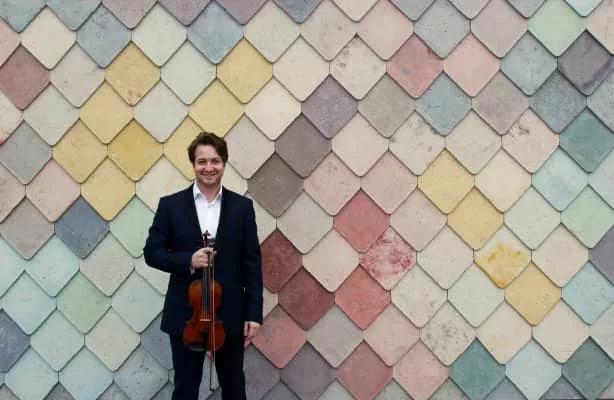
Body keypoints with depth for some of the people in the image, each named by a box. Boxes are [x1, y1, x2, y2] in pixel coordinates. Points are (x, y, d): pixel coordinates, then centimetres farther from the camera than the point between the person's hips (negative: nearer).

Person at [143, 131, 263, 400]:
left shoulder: (242, 206, 1)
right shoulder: (170, 205, -1)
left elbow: (252, 263, 0)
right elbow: (152, 252, 0)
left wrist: (254, 312, -5)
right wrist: (188, 261, -18)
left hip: (231, 314, 1)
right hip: (185, 314, -1)